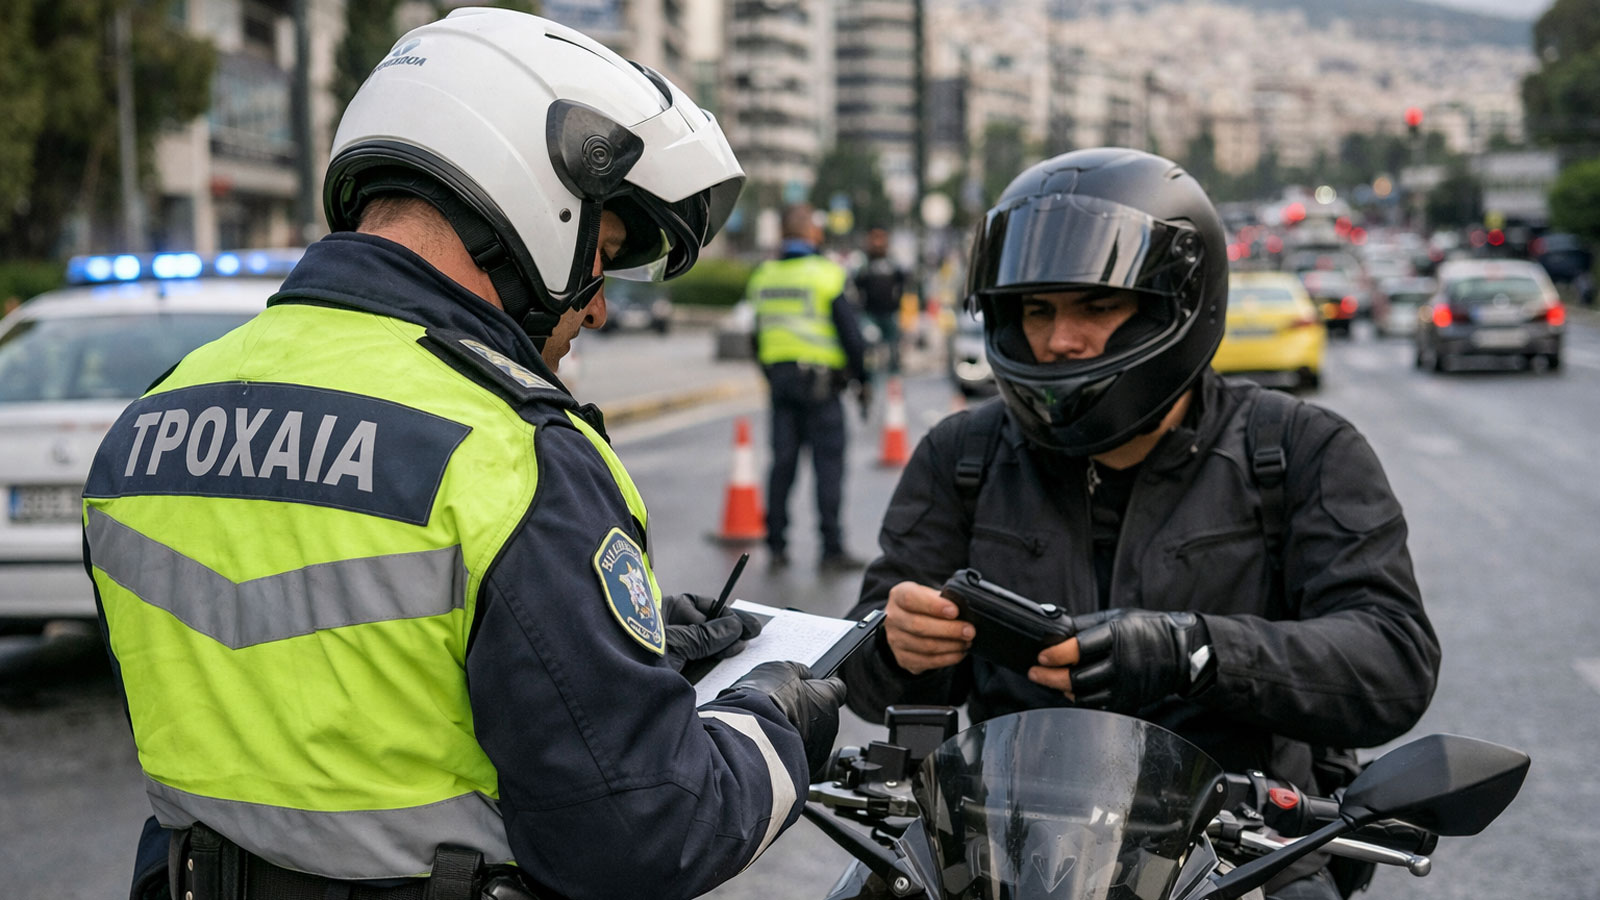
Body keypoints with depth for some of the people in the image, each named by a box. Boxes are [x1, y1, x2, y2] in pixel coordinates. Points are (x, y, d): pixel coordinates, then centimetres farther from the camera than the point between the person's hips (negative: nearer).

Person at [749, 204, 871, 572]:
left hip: (778, 375, 5)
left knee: (782, 461, 10)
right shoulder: (826, 273, -10)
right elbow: (850, 333, -10)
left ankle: (776, 545, 12)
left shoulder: (763, 275, 7)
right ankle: (832, 549, -1)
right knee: (828, 463, -1)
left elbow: (758, 334, 13)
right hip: (820, 379, -5)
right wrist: (862, 380, -1)